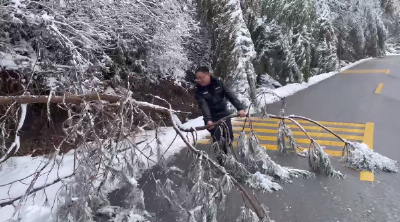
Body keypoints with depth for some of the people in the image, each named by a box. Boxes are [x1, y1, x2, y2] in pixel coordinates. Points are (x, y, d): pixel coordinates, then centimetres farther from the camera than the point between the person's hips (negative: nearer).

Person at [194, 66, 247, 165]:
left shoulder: (218, 82, -9)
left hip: (224, 114, 2)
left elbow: (230, 95, -16)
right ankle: (220, 159, 3)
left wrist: (240, 108, -29)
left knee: (228, 137, -1)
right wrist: (208, 120, -41)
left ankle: (226, 154, 26)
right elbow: (203, 105, -25)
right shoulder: (198, 90, -13)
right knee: (217, 138, -15)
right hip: (212, 117, -2)